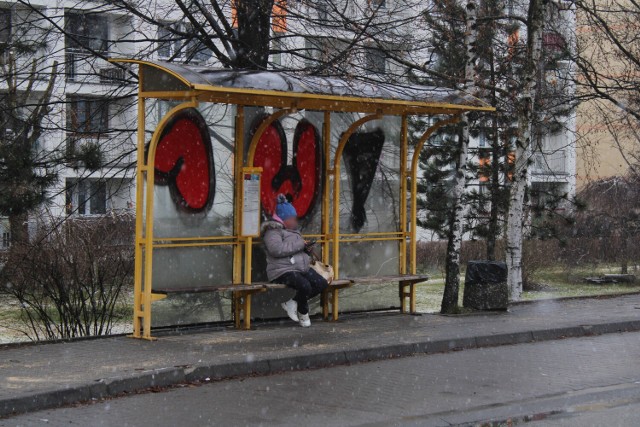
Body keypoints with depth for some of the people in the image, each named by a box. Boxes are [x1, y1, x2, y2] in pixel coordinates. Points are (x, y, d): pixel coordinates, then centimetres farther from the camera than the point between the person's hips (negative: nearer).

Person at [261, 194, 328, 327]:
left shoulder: (293, 230, 22)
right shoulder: (273, 231, -7)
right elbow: (276, 249, -26)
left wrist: (306, 248, 10)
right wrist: (300, 244, -18)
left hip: (302, 268, 10)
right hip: (282, 271, -10)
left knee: (322, 284, -10)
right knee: (305, 286, -33)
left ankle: (293, 302, -1)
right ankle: (303, 314, -5)